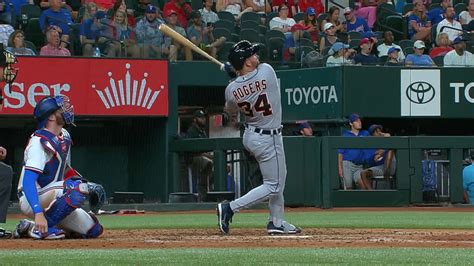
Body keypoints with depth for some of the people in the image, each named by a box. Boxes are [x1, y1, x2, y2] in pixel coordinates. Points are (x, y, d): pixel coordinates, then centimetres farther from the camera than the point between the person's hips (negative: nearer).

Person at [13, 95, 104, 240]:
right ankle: (39, 228, -22)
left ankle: (30, 227, 11)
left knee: (94, 230, 5)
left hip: (51, 198, 10)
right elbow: (28, 181, -30)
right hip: (30, 200, -10)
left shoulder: (64, 136, 9)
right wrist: (38, 214, -40)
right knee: (79, 187, -30)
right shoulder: (39, 142, -21)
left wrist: (88, 185, 6)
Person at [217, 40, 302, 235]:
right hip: (268, 138, -6)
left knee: (278, 178, 22)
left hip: (250, 135, 6)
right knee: (273, 186, 1)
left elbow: (231, 113, 9)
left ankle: (277, 222, 28)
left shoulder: (231, 90, -11)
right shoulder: (266, 71, -22)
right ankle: (230, 208, -11)